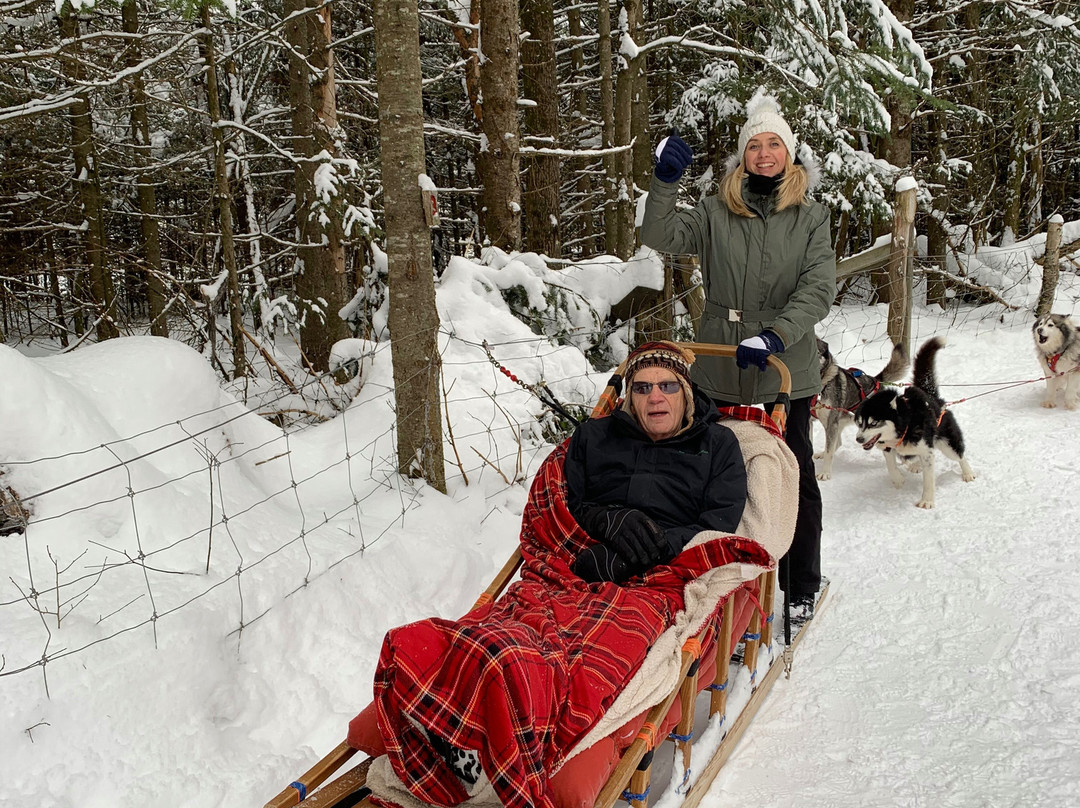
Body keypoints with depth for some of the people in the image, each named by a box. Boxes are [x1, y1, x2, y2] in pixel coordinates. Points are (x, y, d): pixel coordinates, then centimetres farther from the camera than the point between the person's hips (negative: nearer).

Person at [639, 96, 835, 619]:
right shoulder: (715, 212, 5)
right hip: (720, 373, 1)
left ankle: (800, 587, 25)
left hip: (788, 374, -1)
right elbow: (659, 238, -8)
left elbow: (819, 289, -9)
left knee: (793, 478, 8)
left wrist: (775, 334, -23)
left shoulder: (810, 216, 3)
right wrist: (665, 182, -20)